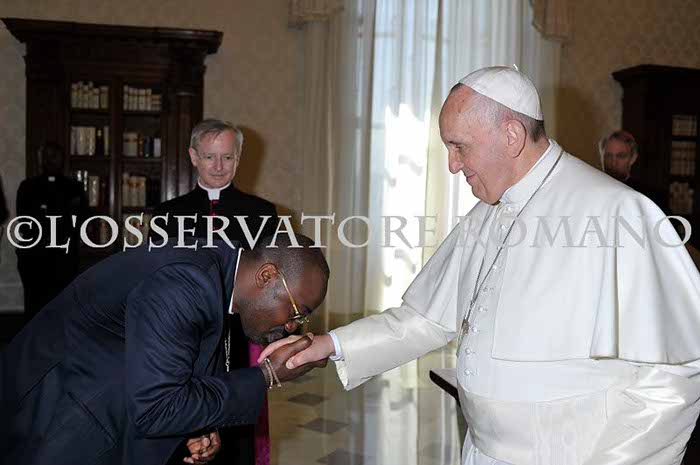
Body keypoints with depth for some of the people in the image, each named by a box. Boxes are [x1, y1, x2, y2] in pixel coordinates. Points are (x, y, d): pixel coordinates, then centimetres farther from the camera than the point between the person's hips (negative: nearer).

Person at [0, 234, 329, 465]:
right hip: (58, 434, -8)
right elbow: (155, 410, -31)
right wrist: (266, 377, -24)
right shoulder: (185, 280, -30)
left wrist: (201, 430, -7)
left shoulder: (217, 275, -1)